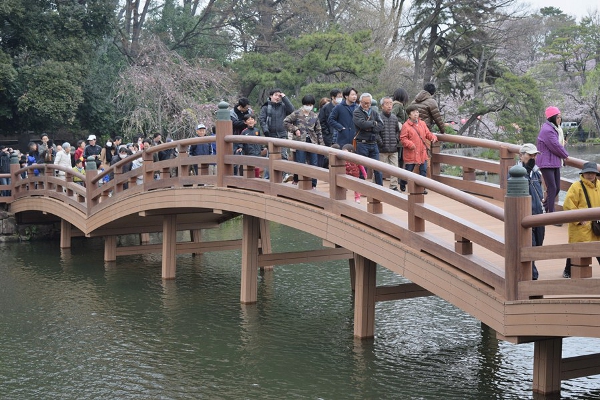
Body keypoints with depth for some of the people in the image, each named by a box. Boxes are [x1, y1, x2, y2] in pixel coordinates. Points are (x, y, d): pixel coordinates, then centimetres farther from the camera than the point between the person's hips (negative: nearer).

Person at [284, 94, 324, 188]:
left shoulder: (314, 116, 10)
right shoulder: (297, 114, -1)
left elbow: (318, 131, 12)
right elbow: (286, 122, 0)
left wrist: (321, 144, 7)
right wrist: (295, 129, -9)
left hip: (312, 142, 4)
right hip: (300, 141, -3)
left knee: (313, 164, 3)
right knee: (300, 163, -4)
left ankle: (313, 185, 11)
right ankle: (296, 181, 14)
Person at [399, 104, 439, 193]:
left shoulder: (422, 124, 8)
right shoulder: (406, 125, -9)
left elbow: (428, 134, 12)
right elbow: (403, 139, -9)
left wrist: (433, 137, -8)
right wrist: (410, 144, -23)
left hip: (422, 152, 5)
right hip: (411, 153, -5)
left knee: (423, 170, 4)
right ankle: (402, 185, 29)